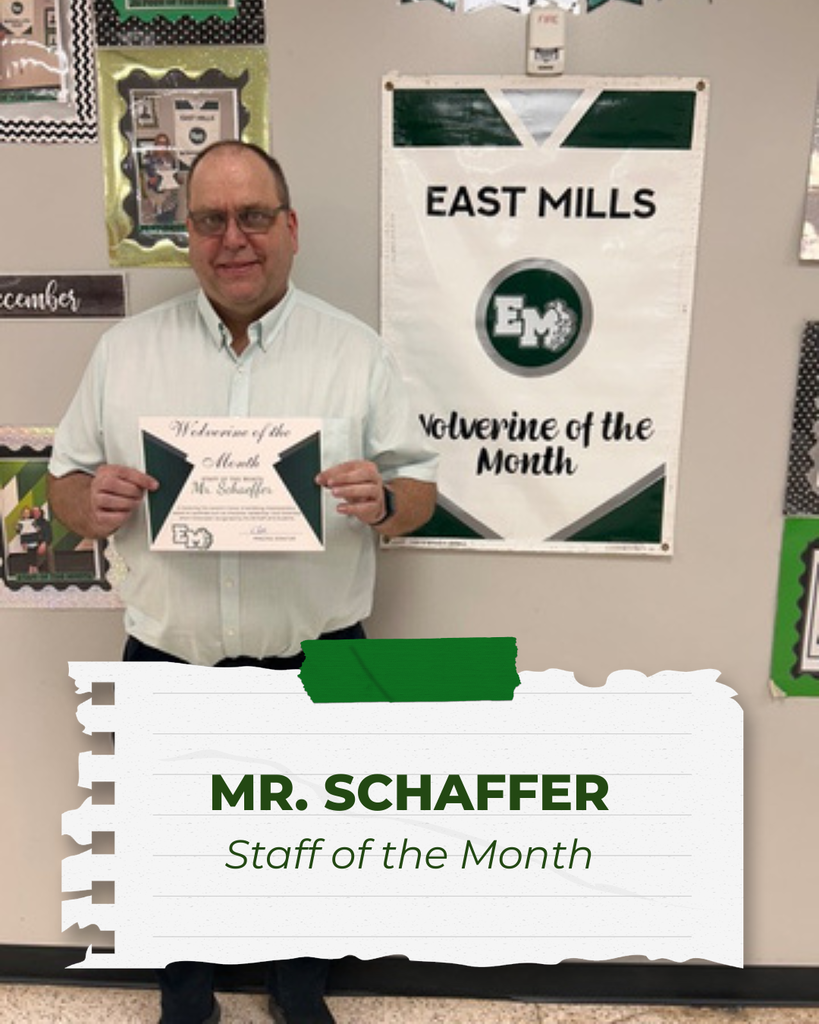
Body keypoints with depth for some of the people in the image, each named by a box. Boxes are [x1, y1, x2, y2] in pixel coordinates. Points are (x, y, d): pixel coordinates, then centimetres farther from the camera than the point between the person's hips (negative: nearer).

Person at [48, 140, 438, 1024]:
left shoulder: (356, 351, -3)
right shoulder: (125, 350, 2)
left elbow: (420, 488, -1)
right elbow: (65, 484, 5)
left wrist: (382, 501, -24)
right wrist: (93, 505, -17)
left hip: (315, 662, -1)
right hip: (167, 662, 2)